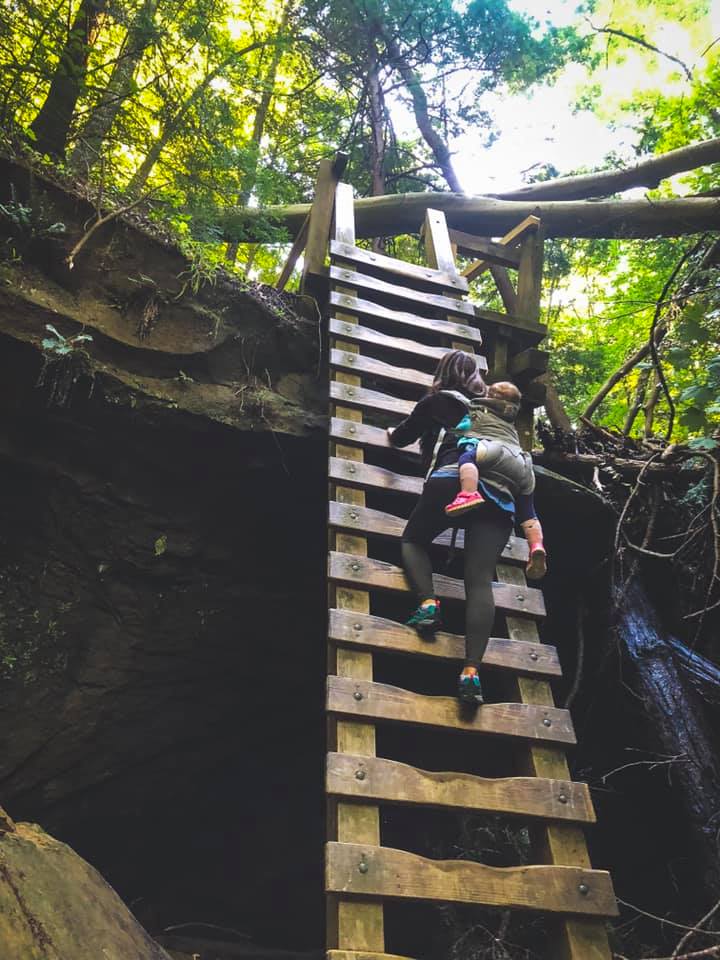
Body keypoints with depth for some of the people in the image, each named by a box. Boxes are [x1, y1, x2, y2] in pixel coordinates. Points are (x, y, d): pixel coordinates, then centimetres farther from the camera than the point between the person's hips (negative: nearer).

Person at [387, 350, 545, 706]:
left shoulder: (436, 401, 22)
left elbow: (402, 438, 35)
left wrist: (392, 433, 59)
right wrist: (532, 529, 25)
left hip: (453, 479, -3)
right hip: (501, 494, 3)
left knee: (413, 540, 20)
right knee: (480, 580, -7)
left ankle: (428, 602, -8)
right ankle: (471, 671, -22)